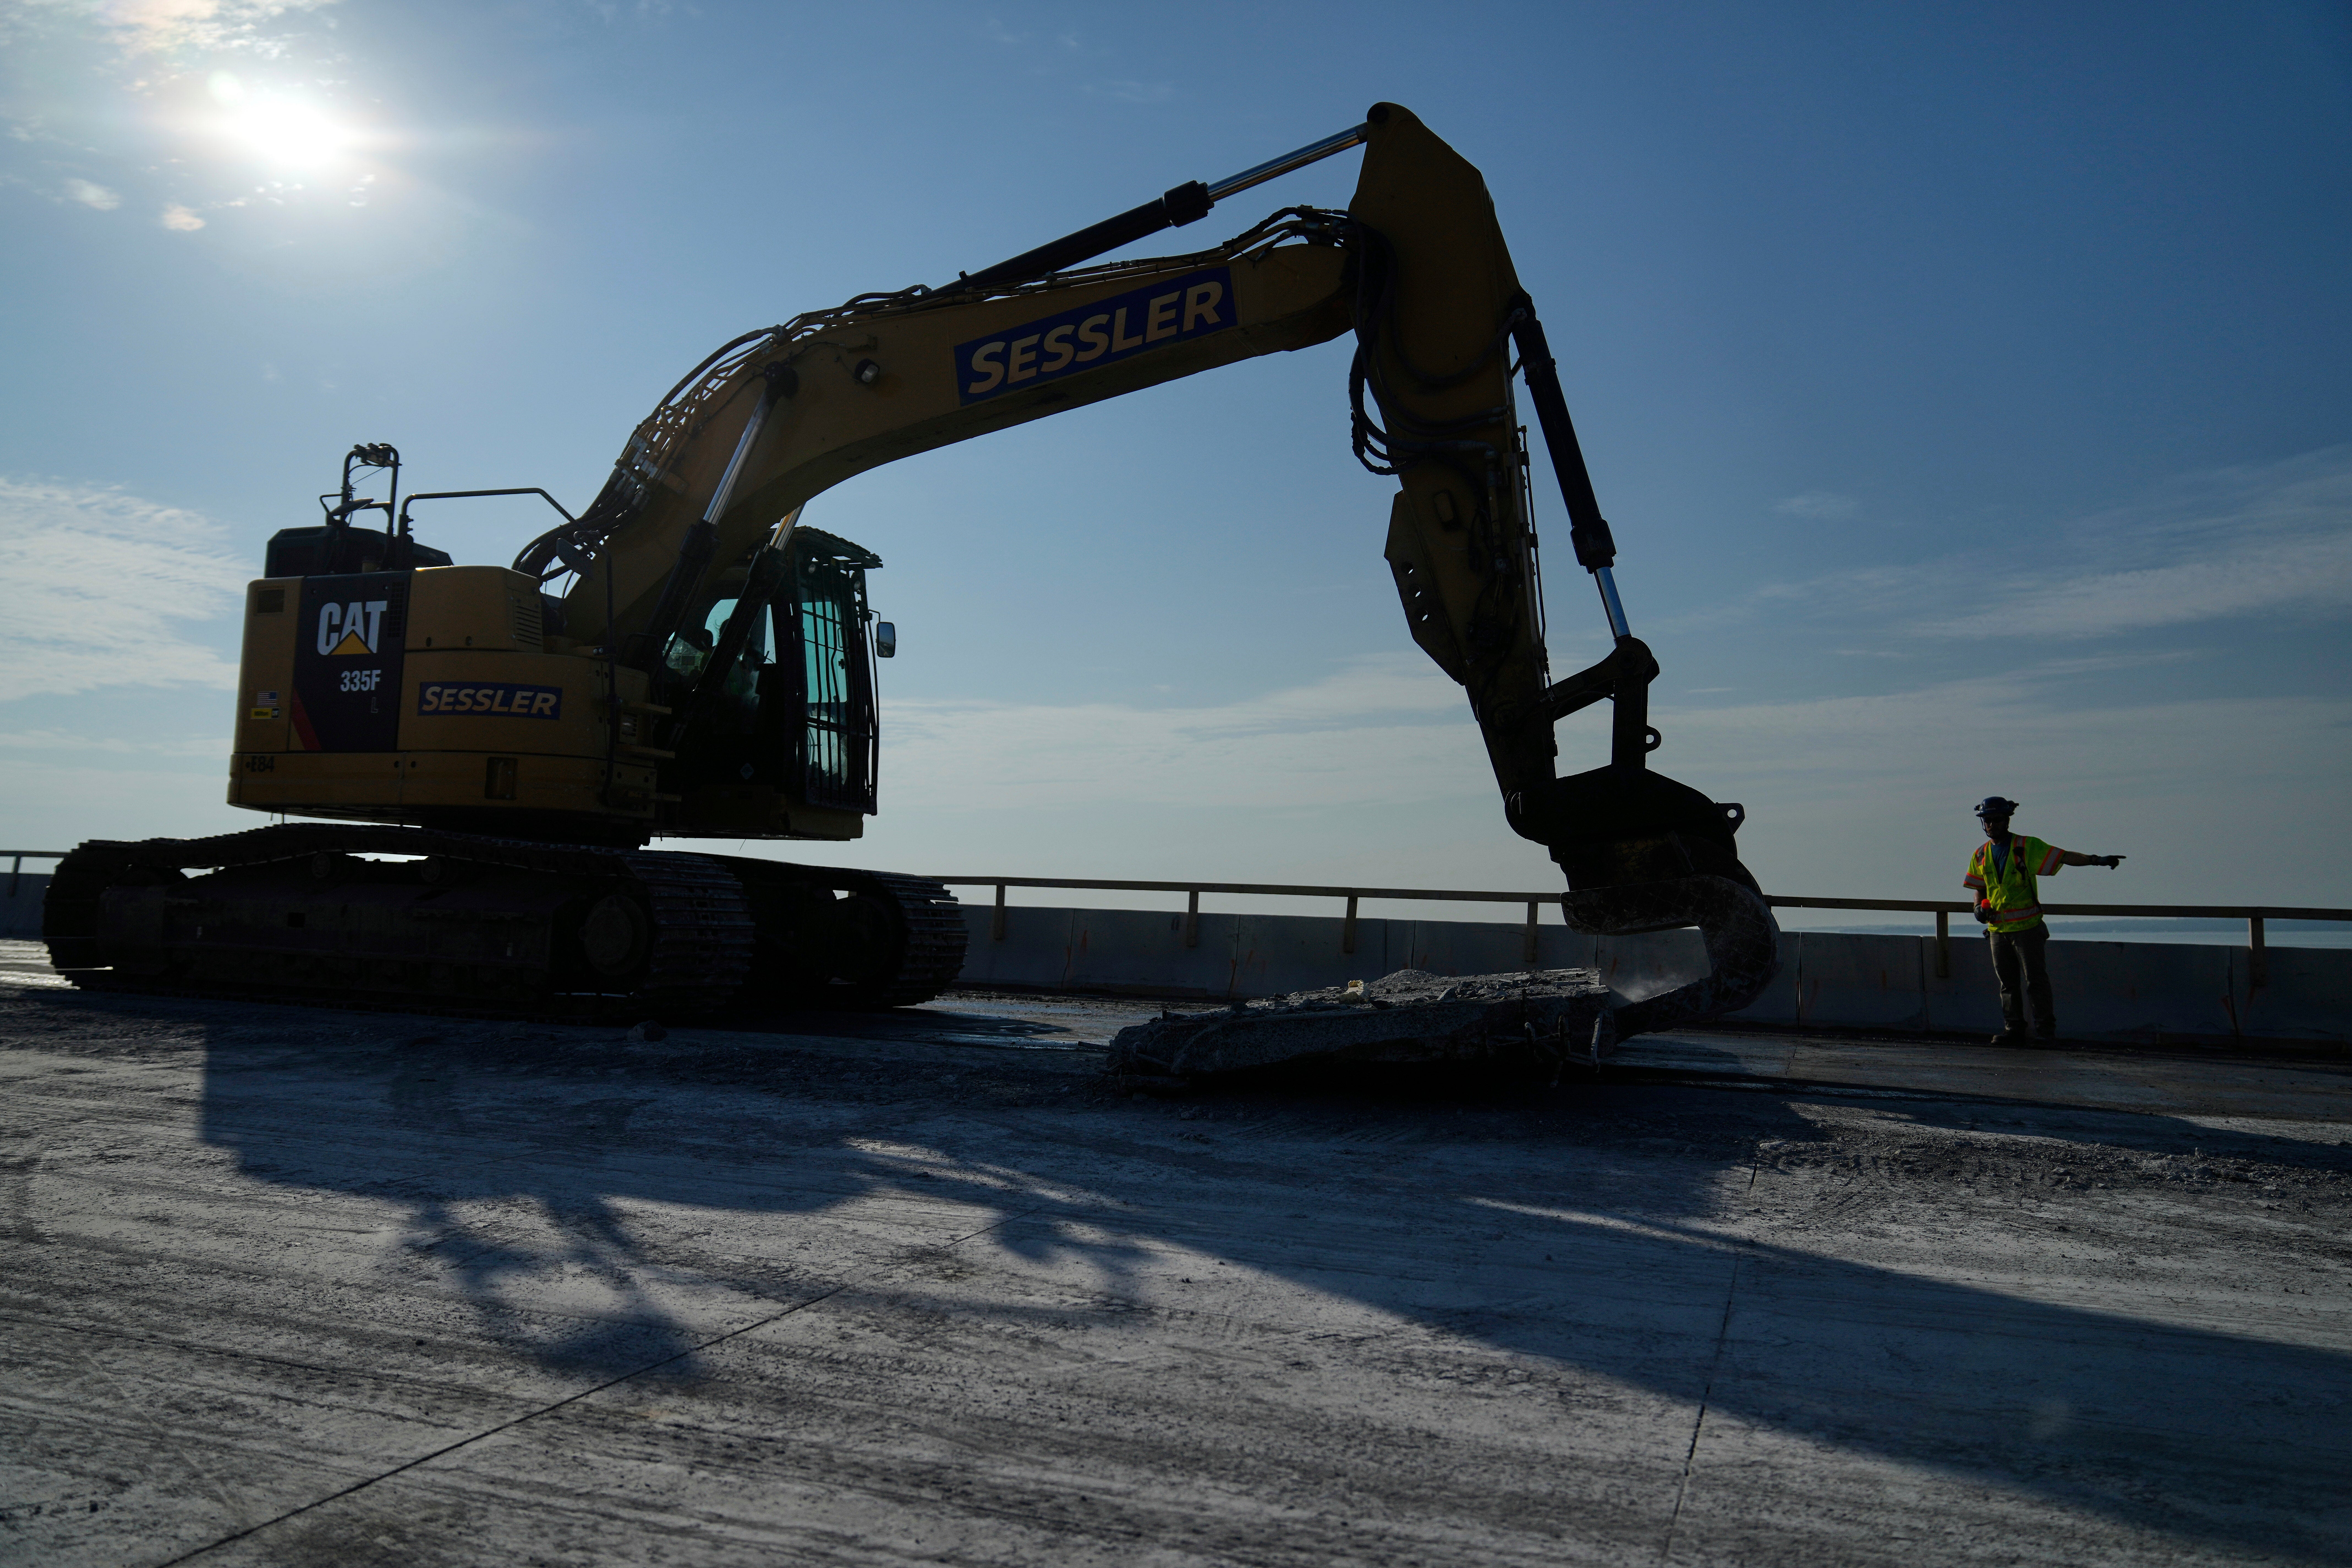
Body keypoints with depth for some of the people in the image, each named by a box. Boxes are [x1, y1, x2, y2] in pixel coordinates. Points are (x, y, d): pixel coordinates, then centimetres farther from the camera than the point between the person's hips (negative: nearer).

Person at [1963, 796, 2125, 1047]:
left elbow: (2064, 857, -11)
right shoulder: (1981, 855, 10)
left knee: (2036, 981, -4)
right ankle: (2013, 1030, 18)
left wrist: (2097, 860, -23)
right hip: (1997, 930, 5)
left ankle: (2046, 1031, 1)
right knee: (2008, 982, 11)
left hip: (2027, 928, -5)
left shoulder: (2027, 847, -5)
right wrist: (1980, 907, 0)